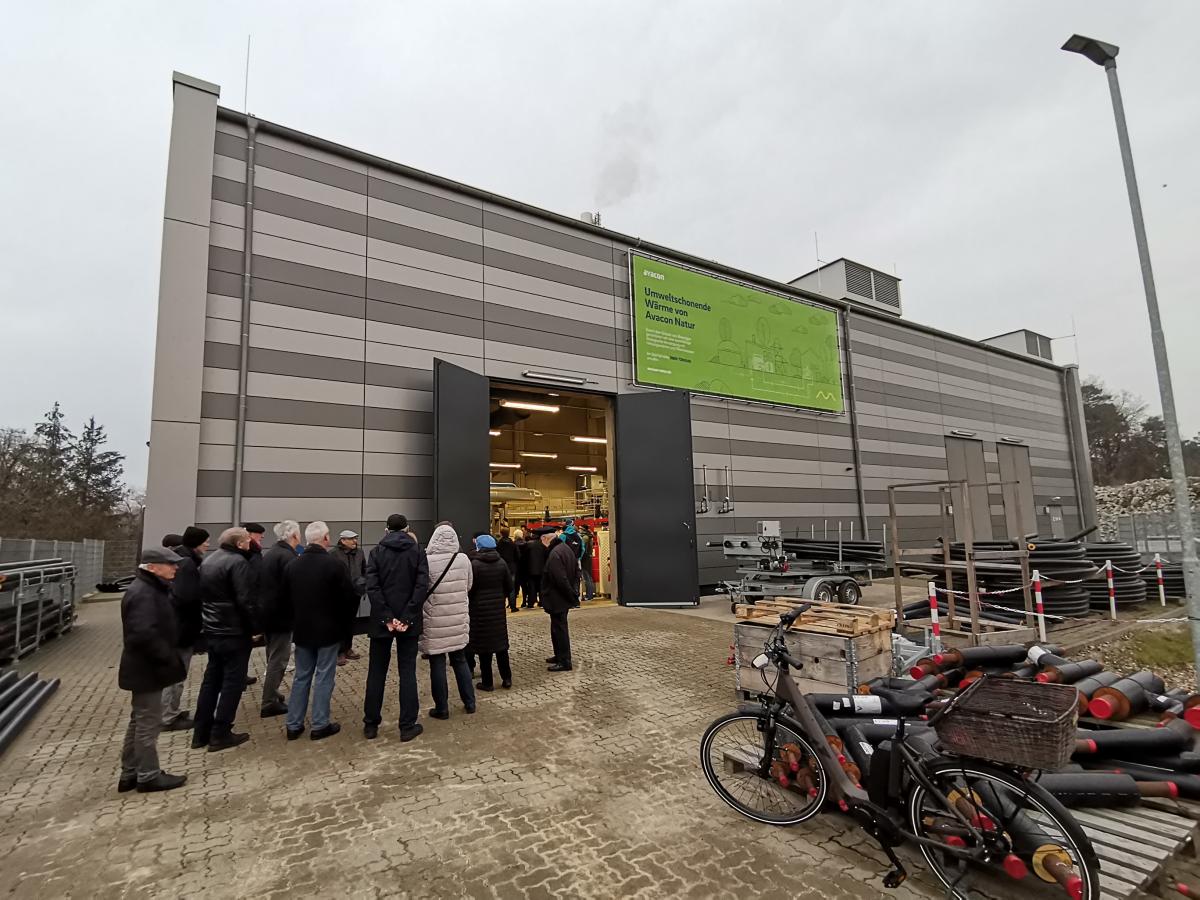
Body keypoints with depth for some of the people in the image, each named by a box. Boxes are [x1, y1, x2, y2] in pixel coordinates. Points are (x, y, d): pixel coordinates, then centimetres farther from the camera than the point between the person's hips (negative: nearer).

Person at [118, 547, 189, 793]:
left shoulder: (152, 588, 11)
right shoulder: (143, 593, -23)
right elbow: (144, 634, -32)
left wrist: (169, 657, 15)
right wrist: (170, 658, -23)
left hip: (147, 667, 11)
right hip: (146, 669, -11)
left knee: (139, 721, 19)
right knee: (148, 723, 2)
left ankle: (130, 774, 30)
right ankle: (148, 776, 14)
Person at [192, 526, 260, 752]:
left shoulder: (207, 560, 11)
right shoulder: (237, 562, -18)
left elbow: (201, 594, 17)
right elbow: (246, 601, -22)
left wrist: (206, 621, 21)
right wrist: (255, 627, -13)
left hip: (212, 630, 9)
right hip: (234, 632, -9)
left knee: (211, 678, 16)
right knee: (233, 680, 1)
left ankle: (201, 733, 22)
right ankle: (220, 734, 6)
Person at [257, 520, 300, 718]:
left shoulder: (268, 553, 11)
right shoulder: (288, 557, -19)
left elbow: (261, 584, 15)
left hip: (266, 613, 10)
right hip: (281, 615, -10)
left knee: (273, 656, 20)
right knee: (278, 659, -1)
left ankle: (271, 694, 29)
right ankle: (269, 703, 4)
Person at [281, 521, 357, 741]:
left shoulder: (292, 566, 0)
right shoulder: (333, 564, -17)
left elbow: (286, 598, 7)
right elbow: (350, 597, -15)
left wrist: (297, 621, 17)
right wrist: (344, 623, 1)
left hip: (302, 630, 5)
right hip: (328, 630, -5)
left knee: (301, 676, 15)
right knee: (323, 677, 5)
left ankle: (294, 725, 20)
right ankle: (320, 725, 11)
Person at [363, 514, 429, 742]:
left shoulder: (377, 552, 0)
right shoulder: (417, 551, -1)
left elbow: (372, 588, -11)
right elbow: (422, 586, -12)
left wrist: (387, 618, -11)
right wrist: (407, 618, -12)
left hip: (382, 621, 1)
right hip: (408, 621, -1)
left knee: (376, 673, 13)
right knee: (407, 672, 6)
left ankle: (371, 724, 21)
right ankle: (408, 726, 9)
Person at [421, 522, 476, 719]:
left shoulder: (428, 561, -17)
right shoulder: (464, 559, -6)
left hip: (435, 621, -4)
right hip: (459, 618, 4)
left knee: (437, 663, 9)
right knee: (460, 660, 18)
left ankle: (442, 708, 17)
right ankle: (469, 702, 25)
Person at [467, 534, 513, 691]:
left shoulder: (474, 564, -14)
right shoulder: (502, 563, 0)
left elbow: (470, 588, -12)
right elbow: (509, 586, 4)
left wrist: (471, 602, 7)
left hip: (480, 609, -4)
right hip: (498, 608, 4)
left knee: (484, 645, 5)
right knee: (500, 643, 13)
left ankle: (487, 682, 11)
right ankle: (507, 678, 18)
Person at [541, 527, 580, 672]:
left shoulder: (554, 554, -25)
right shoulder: (566, 547, 7)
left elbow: (561, 580, -26)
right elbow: (576, 571, 13)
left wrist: (573, 596, -16)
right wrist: (574, 592, 11)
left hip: (557, 599, -10)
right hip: (564, 598, 10)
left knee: (559, 629, 0)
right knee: (559, 628, 20)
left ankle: (564, 662, 8)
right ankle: (560, 655, 32)